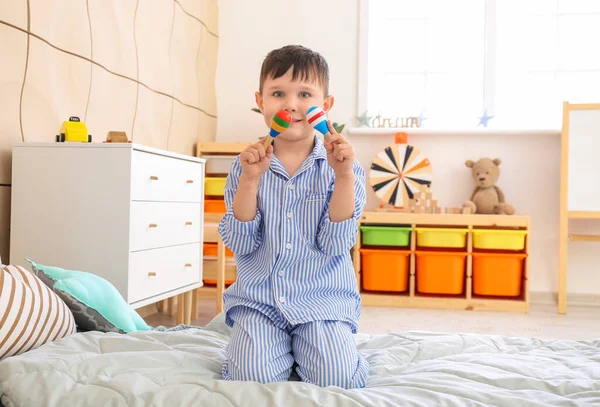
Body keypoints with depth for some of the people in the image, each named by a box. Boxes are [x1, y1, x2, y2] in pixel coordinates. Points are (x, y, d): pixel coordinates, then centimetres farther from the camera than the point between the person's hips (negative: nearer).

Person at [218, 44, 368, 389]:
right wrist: (250, 179, -18)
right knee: (254, 377, -21)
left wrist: (344, 175, -20)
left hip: (321, 298, 0)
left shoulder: (345, 169, -2)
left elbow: (335, 244, -11)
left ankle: (311, 346, 12)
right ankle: (278, 346, 12)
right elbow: (240, 244, -6)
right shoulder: (246, 167, 2)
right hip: (258, 297, 1)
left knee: (334, 379, -21)